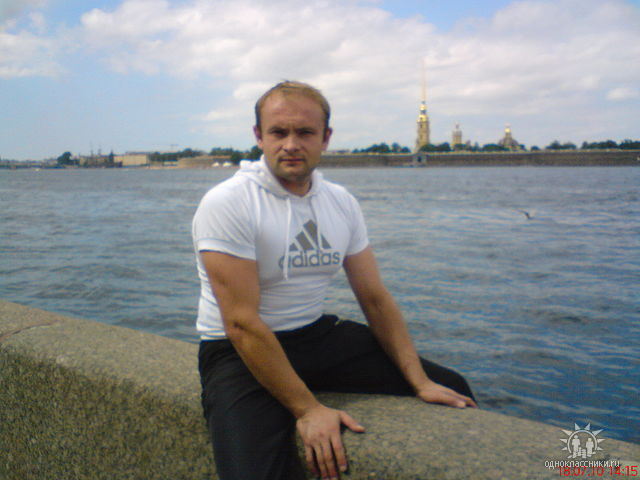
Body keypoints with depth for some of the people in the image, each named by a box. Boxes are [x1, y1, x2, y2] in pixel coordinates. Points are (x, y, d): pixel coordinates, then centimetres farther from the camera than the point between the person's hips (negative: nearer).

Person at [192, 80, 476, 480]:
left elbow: (375, 298, 5)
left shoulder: (342, 202, 3)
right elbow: (242, 324, -22)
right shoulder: (227, 204, -17)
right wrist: (307, 410, -23)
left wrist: (420, 382, -4)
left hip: (317, 334, 6)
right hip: (239, 350, -5)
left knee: (451, 390, 4)